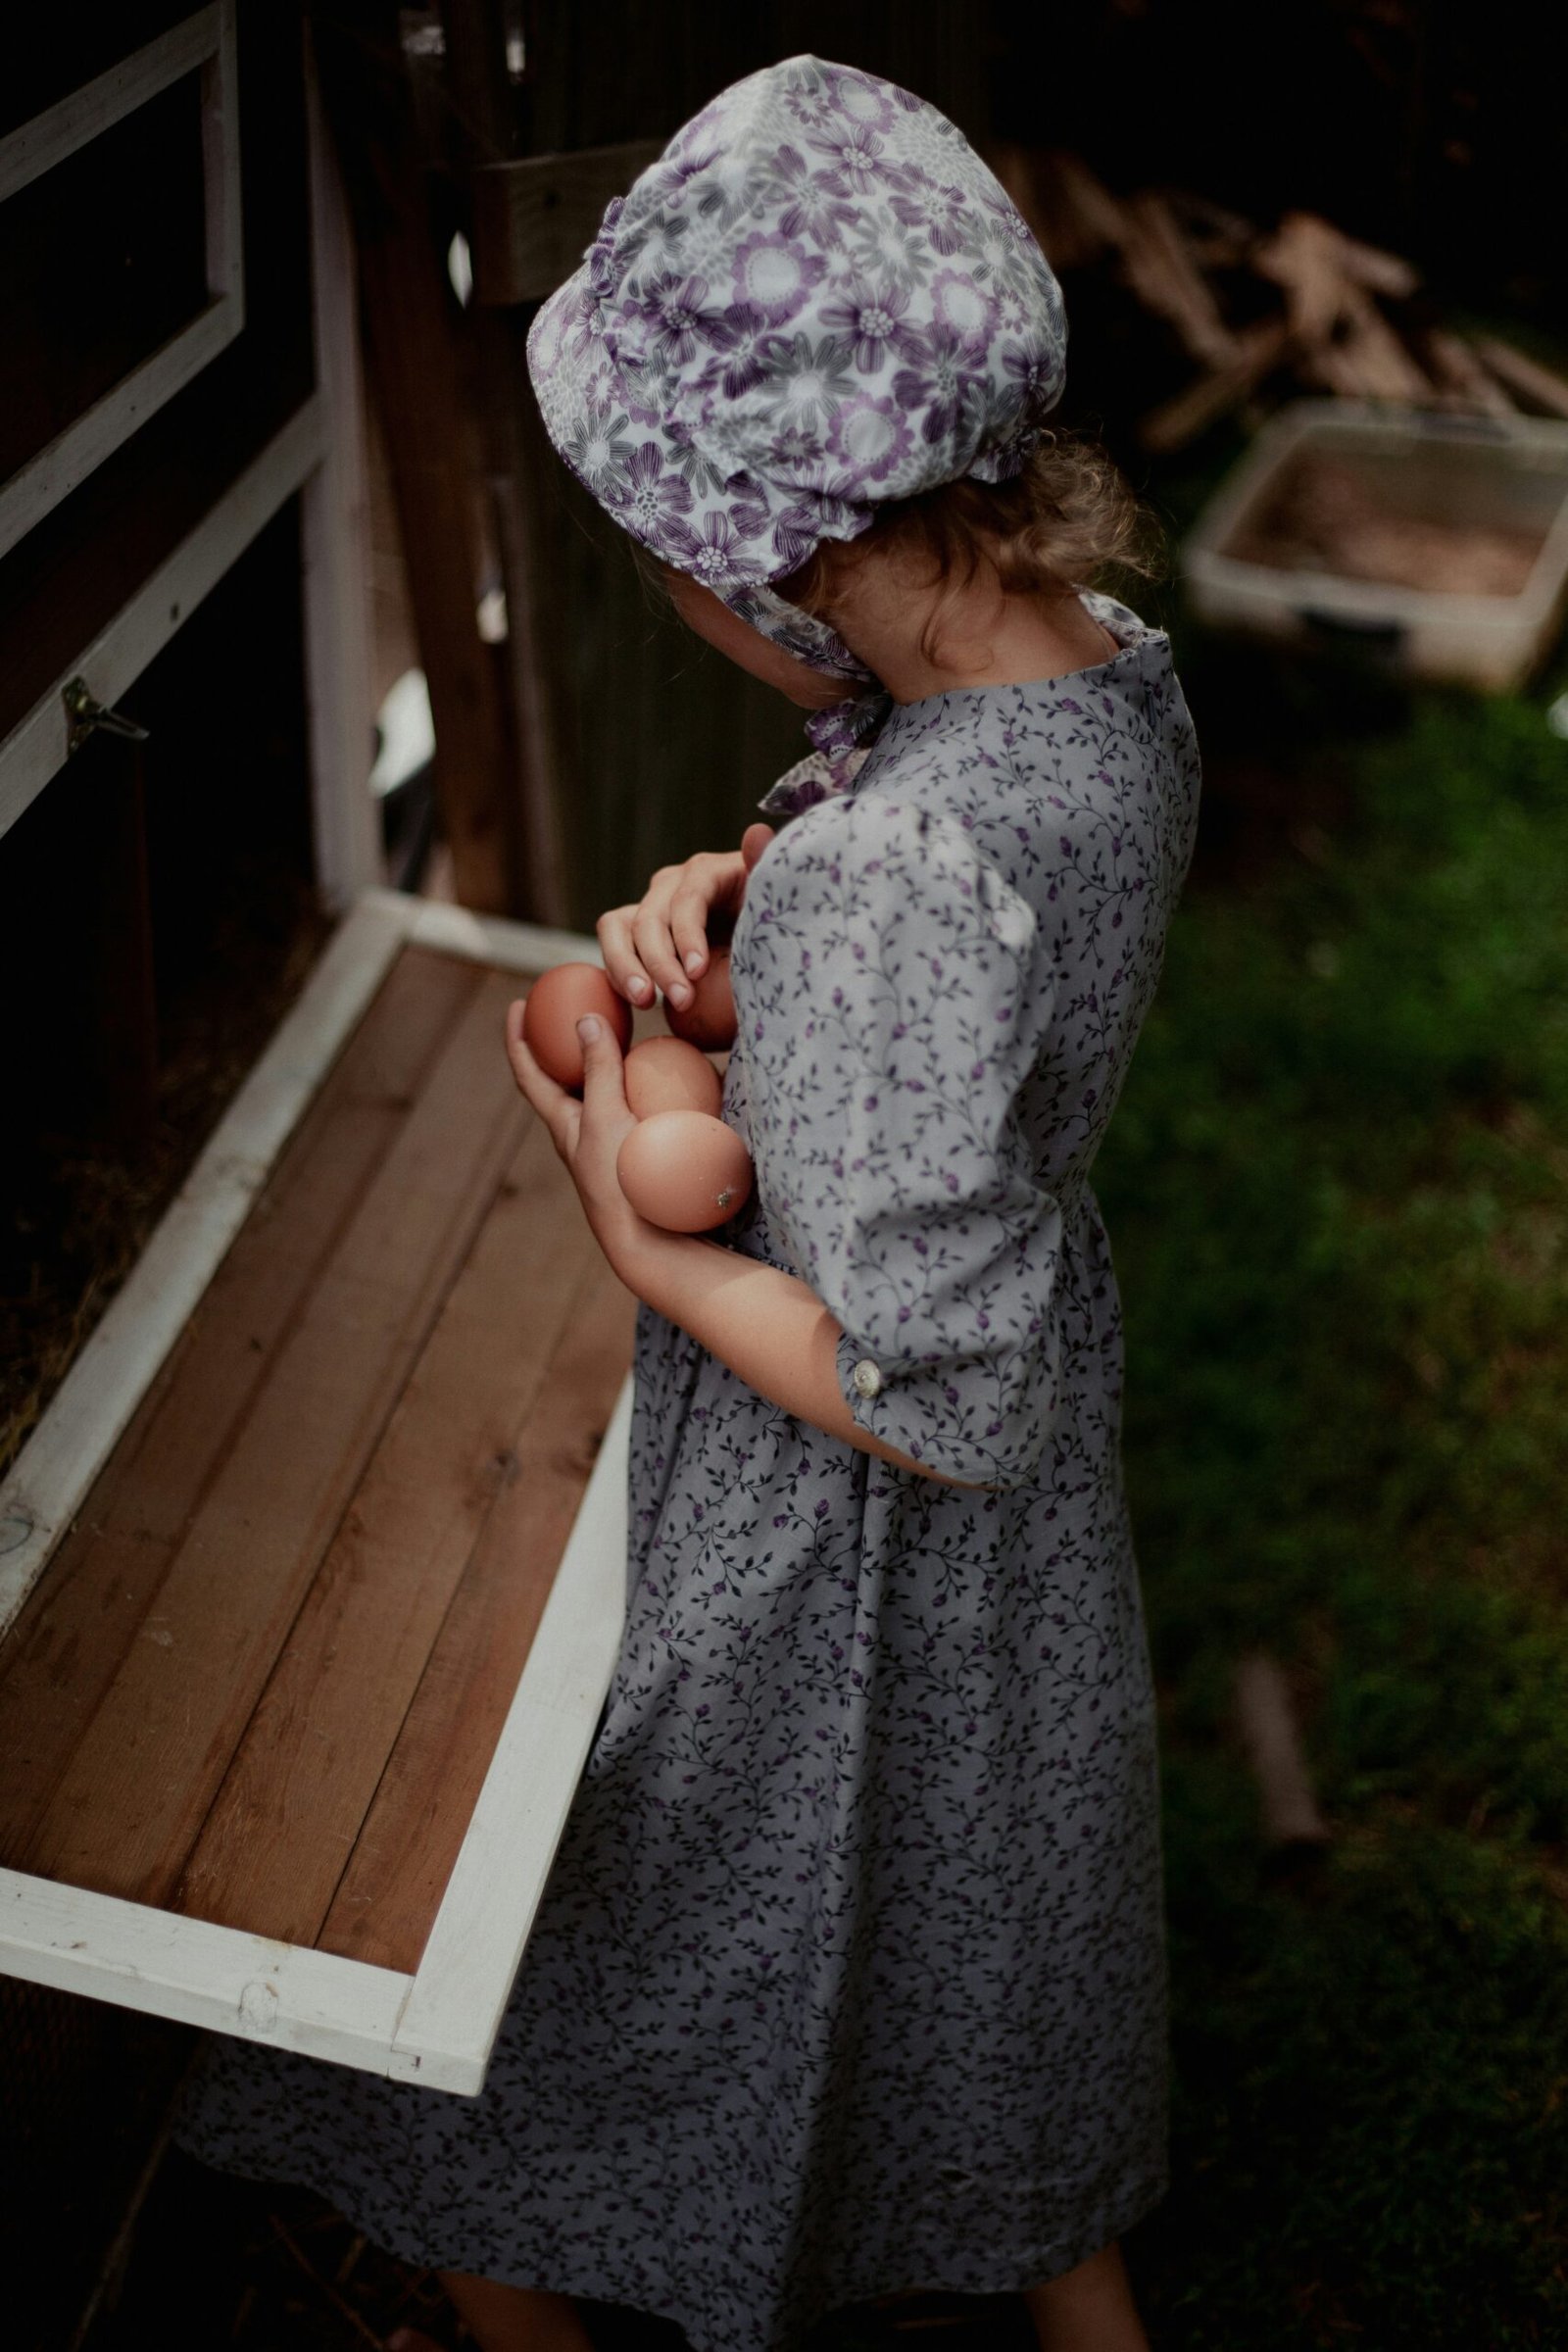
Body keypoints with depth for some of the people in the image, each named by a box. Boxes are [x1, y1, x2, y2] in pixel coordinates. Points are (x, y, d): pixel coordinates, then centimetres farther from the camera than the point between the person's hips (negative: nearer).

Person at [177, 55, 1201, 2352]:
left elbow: (931, 1396, -33)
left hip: (831, 1566, -8)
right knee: (988, 1923, 32)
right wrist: (738, 879, -10)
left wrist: (630, 1235, -21)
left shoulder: (900, 878, -38)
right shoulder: (1112, 674, -12)